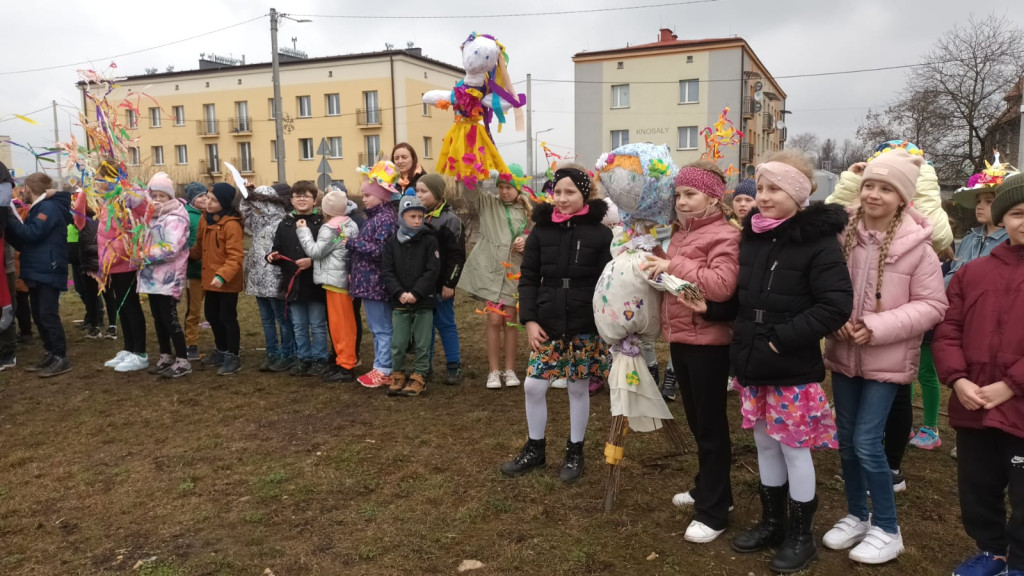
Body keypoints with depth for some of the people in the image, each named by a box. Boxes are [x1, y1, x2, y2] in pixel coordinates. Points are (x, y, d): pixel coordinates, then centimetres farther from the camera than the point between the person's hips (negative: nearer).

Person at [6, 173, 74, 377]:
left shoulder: (49, 207, -10)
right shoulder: (39, 208, 19)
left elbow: (32, 233, -22)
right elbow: (24, 241, 18)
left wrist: (9, 219, -13)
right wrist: (9, 226, 2)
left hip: (48, 271, -10)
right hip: (37, 271, 10)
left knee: (48, 314, -10)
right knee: (39, 315, 11)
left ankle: (61, 358, -6)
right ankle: (50, 354, 17)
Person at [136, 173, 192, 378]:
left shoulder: (175, 218, -12)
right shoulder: (152, 216, 16)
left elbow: (171, 249, -21)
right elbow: (146, 242, 25)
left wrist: (146, 257, -15)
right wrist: (141, 257, 6)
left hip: (169, 277, -9)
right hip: (153, 276, 9)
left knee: (169, 318, -9)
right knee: (158, 318, 12)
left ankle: (183, 361, -3)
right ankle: (165, 357, 22)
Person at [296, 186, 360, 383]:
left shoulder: (329, 228, -14)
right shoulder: (351, 225, 10)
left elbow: (315, 251, -14)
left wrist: (303, 231, -4)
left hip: (336, 280, -9)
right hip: (346, 278, 9)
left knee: (339, 324, -4)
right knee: (345, 324, 15)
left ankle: (345, 367, 1)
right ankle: (345, 361, 23)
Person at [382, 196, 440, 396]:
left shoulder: (429, 240, -3)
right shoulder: (392, 242, 4)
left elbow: (433, 271, -8)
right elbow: (387, 272, 2)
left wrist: (415, 293, -15)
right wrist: (399, 293, -12)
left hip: (424, 301, -2)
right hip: (399, 302, 2)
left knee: (422, 343, 6)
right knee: (398, 343, 6)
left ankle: (419, 376, 18)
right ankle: (397, 374, 22)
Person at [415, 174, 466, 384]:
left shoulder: (450, 219, -8)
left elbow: (457, 255, -12)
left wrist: (449, 283, -15)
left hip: (440, 284, -6)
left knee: (445, 324, 1)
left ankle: (454, 367, 10)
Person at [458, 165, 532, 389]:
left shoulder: (526, 211, 7)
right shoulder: (487, 202, 3)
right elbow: (468, 186, -10)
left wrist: (526, 241, -8)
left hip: (513, 271, 1)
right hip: (489, 269, -1)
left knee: (510, 321, 6)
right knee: (494, 320, -1)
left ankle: (509, 369, 17)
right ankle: (494, 371, 10)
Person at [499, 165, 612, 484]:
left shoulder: (600, 233, -5)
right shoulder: (541, 230, 2)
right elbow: (528, 278, 3)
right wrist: (529, 319, -5)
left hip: (586, 327, -2)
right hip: (547, 325, 3)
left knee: (578, 388, 9)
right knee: (534, 386, 4)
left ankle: (575, 452, 27)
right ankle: (535, 448, 25)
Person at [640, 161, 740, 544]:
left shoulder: (723, 236, -14)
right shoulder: (680, 233, 13)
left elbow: (722, 286, -30)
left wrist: (674, 266, -26)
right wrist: (661, 267, 8)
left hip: (708, 343, -9)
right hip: (680, 339, 9)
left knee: (711, 426, 1)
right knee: (696, 422, 20)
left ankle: (714, 512, 12)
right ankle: (708, 489, 36)